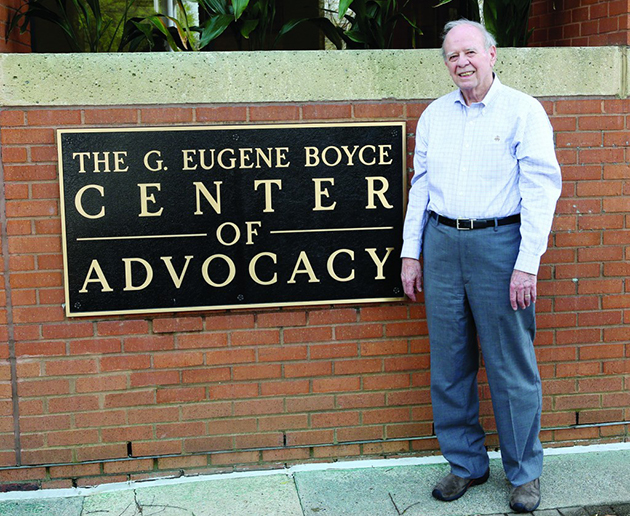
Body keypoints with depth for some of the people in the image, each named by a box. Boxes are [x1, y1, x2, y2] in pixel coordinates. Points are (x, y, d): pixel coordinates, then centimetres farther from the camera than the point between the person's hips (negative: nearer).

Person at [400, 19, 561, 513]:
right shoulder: (434, 115, 12)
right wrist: (411, 252, 11)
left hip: (498, 243, -4)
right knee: (449, 365, 8)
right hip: (441, 243, 5)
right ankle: (466, 464, 24)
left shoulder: (524, 111, -4)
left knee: (512, 366, 2)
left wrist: (528, 264, -14)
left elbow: (541, 189, -8)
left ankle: (525, 472, 17)